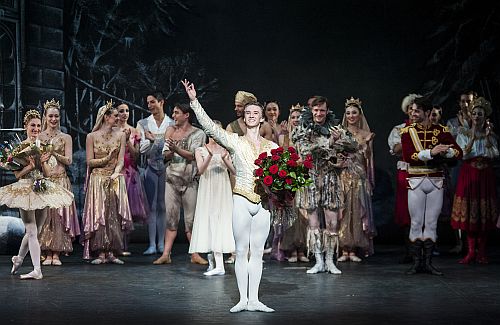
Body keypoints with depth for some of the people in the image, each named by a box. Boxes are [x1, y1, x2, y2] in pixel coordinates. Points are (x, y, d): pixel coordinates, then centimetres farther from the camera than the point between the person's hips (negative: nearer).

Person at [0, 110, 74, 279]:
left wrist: (43, 162, -1)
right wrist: (35, 164, -15)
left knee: (33, 231, 11)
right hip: (25, 189, -5)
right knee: (32, 232, -8)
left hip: (42, 190, 5)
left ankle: (19, 259, 33)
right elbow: (17, 174, -7)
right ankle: (37, 270, -10)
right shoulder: (20, 147, -2)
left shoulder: (43, 146, 11)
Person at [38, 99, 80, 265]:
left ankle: (57, 254, -1)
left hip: (61, 180, -1)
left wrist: (54, 153, -13)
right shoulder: (38, 137, 10)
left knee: (59, 215, -5)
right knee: (44, 215, -3)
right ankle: (48, 254, 2)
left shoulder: (66, 138, 8)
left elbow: (68, 160, -1)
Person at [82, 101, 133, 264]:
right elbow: (89, 162, -1)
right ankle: (101, 253, -2)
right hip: (97, 180, -2)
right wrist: (107, 159, -10)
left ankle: (112, 252, 1)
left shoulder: (120, 135, 6)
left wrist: (115, 174, -17)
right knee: (99, 215, -4)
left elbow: (121, 160, -1)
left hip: (115, 180, 2)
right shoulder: (92, 136, 0)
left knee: (114, 215, -3)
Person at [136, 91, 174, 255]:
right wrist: (150, 140, -17)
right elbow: (142, 149, 1)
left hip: (167, 167, 0)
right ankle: (152, 244, 1)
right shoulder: (143, 123, 6)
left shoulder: (172, 124, 4)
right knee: (152, 206, -1)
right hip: (151, 168, 0)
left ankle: (161, 243, 9)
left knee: (163, 206, 4)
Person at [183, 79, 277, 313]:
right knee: (242, 251, 0)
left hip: (263, 202, 2)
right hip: (242, 200, -2)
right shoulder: (235, 141, 2)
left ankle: (254, 300, 9)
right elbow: (209, 126, -9)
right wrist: (194, 101, -16)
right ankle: (243, 299, 6)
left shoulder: (272, 147, 10)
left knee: (257, 252, 5)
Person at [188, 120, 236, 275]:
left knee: (219, 222, -8)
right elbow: (200, 170, -7)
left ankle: (217, 264, -12)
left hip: (223, 191, 0)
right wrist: (210, 156, -22)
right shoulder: (200, 150, 8)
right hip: (207, 190, 0)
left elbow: (234, 171, 2)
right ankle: (217, 264, -2)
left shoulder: (225, 150, 11)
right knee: (209, 222, -5)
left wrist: (225, 159, -15)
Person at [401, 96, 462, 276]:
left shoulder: (441, 131, 3)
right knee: (416, 223, 2)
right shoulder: (408, 131, -2)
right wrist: (431, 152, -25)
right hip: (416, 181, -1)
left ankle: (428, 262, 11)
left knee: (431, 223, 5)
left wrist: (444, 151, -23)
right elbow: (407, 156, -16)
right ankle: (416, 262, 9)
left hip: (436, 182, 1)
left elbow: (458, 152, -3)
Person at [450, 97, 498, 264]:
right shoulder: (463, 134, 4)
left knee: (485, 212, 1)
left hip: (486, 175, 1)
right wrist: (473, 137, -17)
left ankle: (482, 252, 7)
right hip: (469, 174, -1)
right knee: (469, 212, -4)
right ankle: (471, 251, 1)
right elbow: (463, 154, -8)